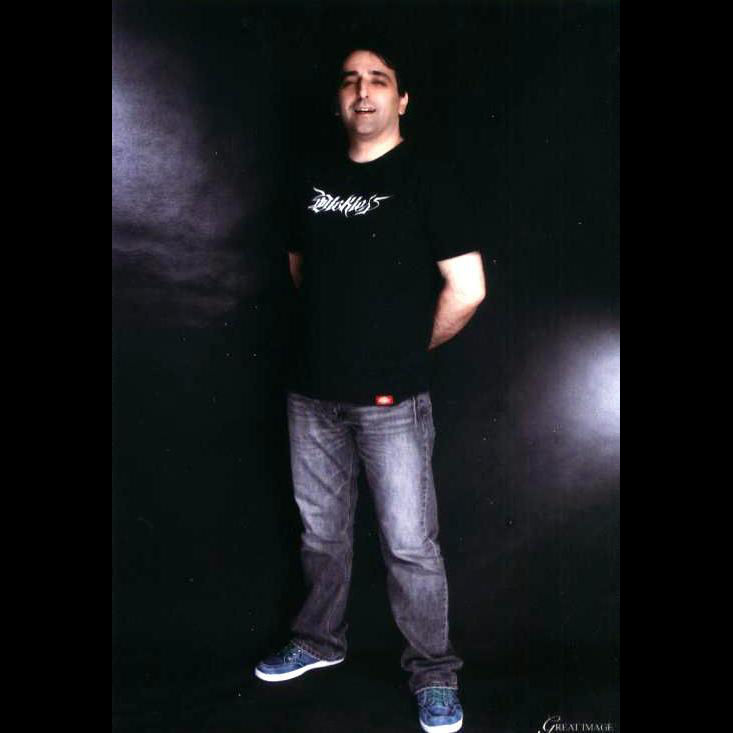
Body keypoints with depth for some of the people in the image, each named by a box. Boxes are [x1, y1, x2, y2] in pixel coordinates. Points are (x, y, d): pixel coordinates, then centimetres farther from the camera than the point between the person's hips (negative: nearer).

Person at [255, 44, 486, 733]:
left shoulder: (423, 177, -5)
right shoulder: (316, 179, 10)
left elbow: (466, 288, -10)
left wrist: (409, 351, 1)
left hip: (391, 399, -5)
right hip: (314, 393, 5)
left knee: (410, 545, 2)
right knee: (321, 532, 18)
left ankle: (433, 672, 23)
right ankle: (319, 640, 40)